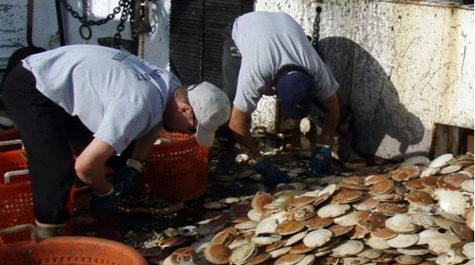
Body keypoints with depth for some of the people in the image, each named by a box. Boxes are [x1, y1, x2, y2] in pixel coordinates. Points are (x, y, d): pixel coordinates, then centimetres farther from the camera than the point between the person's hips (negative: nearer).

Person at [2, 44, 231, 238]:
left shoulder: (171, 86, -6)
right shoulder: (139, 105, -35)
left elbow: (153, 125, 16)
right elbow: (86, 165, -36)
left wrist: (134, 166, 2)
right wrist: (105, 192, -15)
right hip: (29, 88, -9)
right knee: (58, 168, -16)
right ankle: (50, 237, 1)